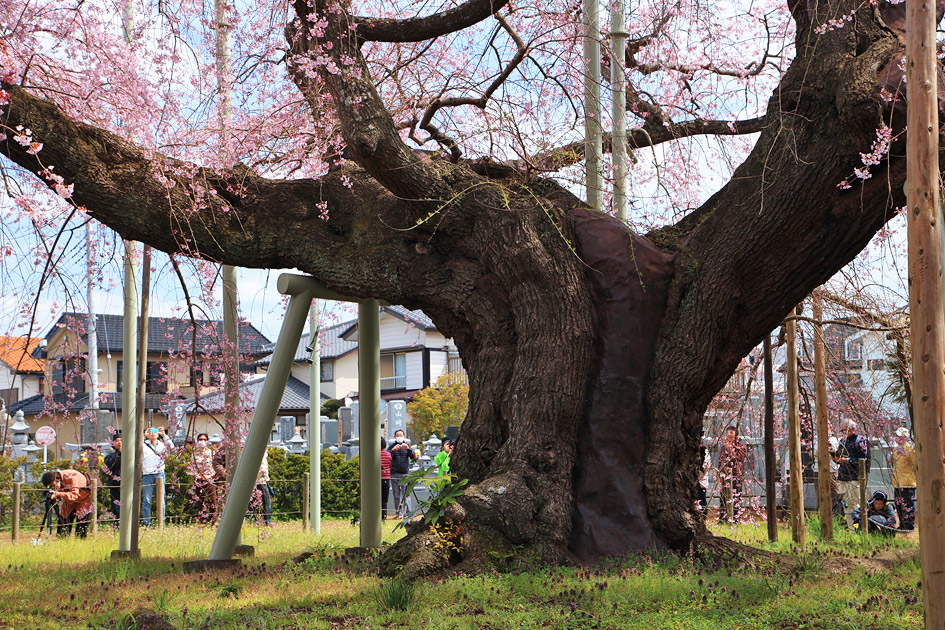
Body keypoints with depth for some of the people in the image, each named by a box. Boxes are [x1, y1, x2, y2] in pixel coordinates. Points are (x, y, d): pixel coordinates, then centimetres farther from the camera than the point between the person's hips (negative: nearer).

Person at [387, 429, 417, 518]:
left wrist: (408, 449, -19)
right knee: (396, 494, 3)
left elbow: (413, 456, -2)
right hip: (394, 473, 1)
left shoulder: (407, 445, 11)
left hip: (405, 473, -1)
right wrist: (393, 450, -23)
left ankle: (407, 512, -8)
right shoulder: (392, 446, 10)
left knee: (406, 493, -9)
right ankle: (398, 512, 8)